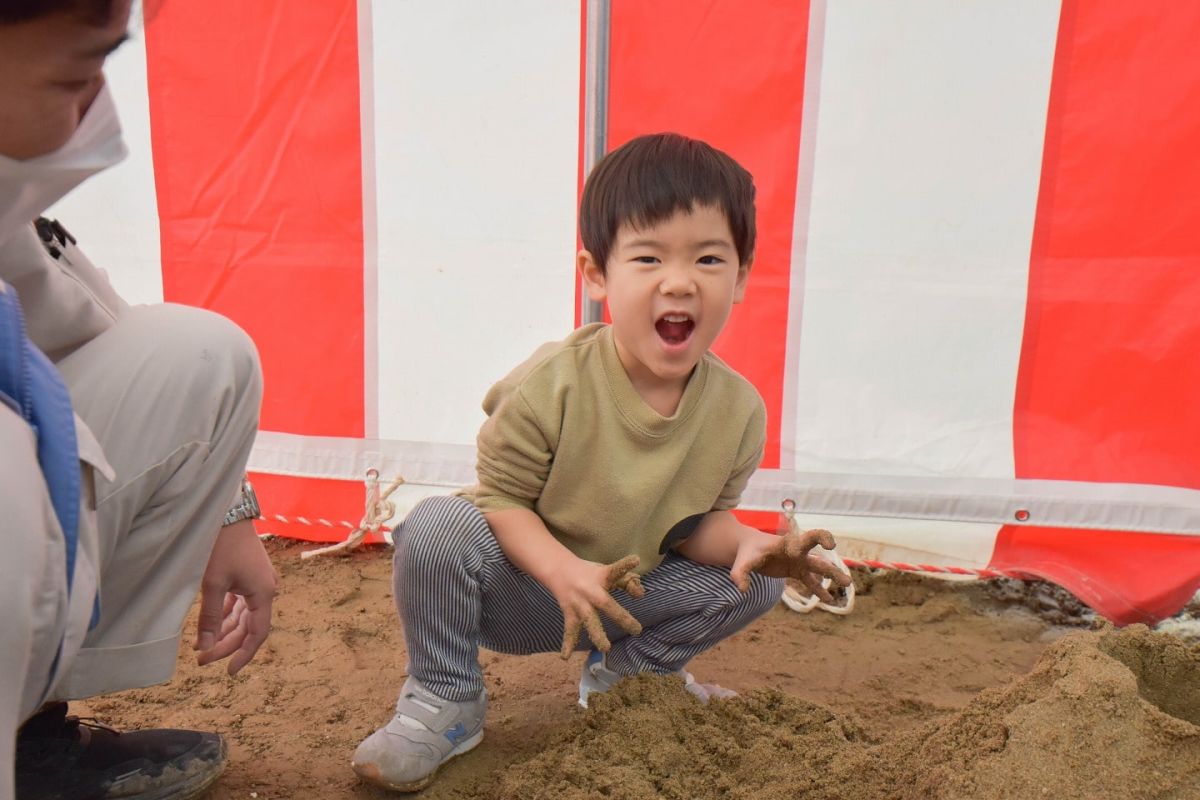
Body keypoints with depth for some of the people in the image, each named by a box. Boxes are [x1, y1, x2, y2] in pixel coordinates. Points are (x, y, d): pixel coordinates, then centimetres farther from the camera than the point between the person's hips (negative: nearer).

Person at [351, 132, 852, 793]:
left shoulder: (739, 409, -13)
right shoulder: (551, 384, -27)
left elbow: (698, 520, -3)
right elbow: (501, 496, -19)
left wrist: (749, 545, -26)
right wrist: (565, 571, -35)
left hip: (623, 599, 4)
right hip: (519, 590, -4)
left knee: (758, 582, -9)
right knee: (437, 528, -32)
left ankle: (628, 671, 15)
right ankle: (444, 701, -5)